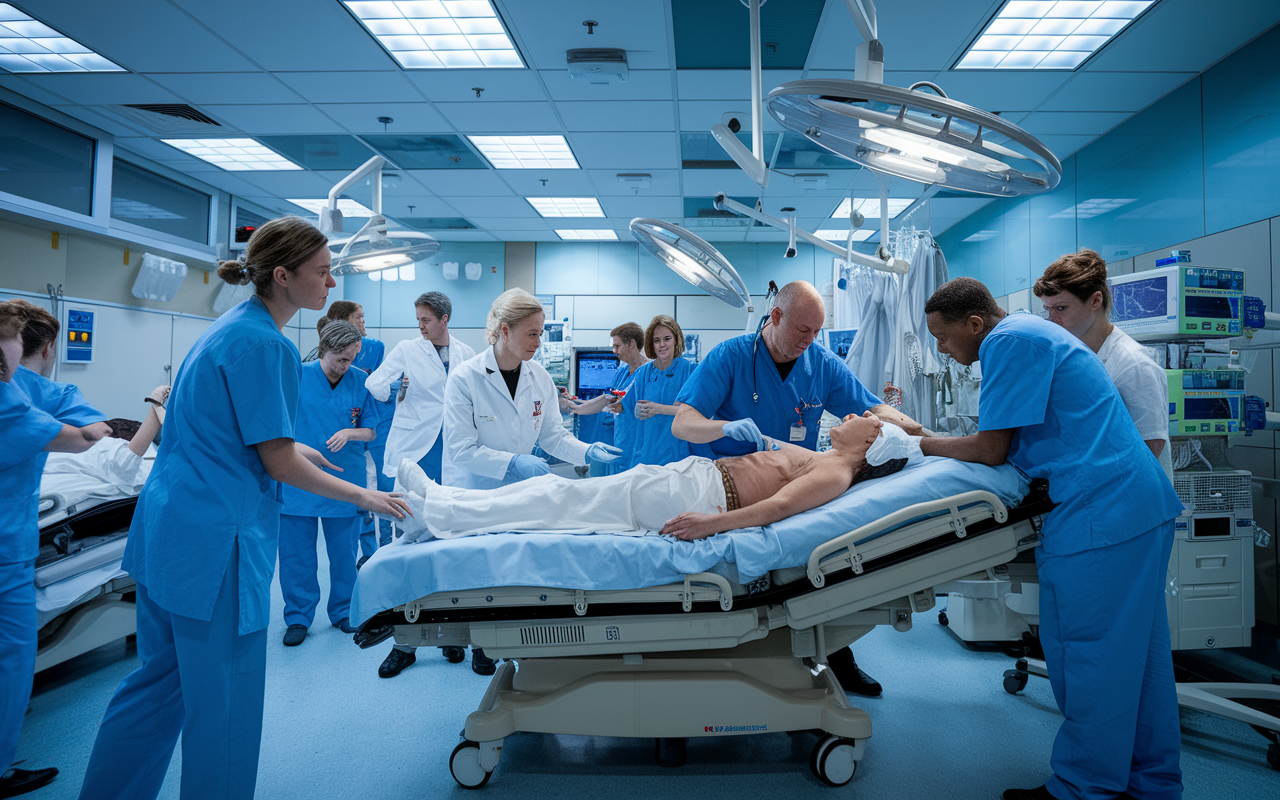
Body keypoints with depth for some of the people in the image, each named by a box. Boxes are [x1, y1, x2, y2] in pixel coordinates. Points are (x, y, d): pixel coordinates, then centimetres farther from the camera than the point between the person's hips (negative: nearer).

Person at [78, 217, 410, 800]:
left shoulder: (231, 328, 12)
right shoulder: (265, 344, -17)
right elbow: (279, 463, -16)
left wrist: (299, 448, 22)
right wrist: (365, 497, -6)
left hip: (165, 530, 10)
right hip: (214, 539, -10)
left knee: (160, 677, 22)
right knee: (223, 703, 5)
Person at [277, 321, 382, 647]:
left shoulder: (361, 382, 1)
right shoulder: (297, 376, -3)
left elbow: (370, 431, 5)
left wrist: (349, 432, -14)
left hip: (345, 482, 1)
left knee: (345, 554, 11)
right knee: (297, 554, 6)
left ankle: (343, 612, 28)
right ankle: (298, 617, 22)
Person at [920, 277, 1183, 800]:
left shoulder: (1010, 341, -13)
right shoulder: (1031, 333, 18)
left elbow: (991, 450, -15)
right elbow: (1018, 437, 20)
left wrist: (922, 444, -1)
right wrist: (924, 436, 15)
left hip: (1097, 516, -11)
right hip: (1142, 504, 11)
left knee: (1086, 660, 0)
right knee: (1139, 653, 17)